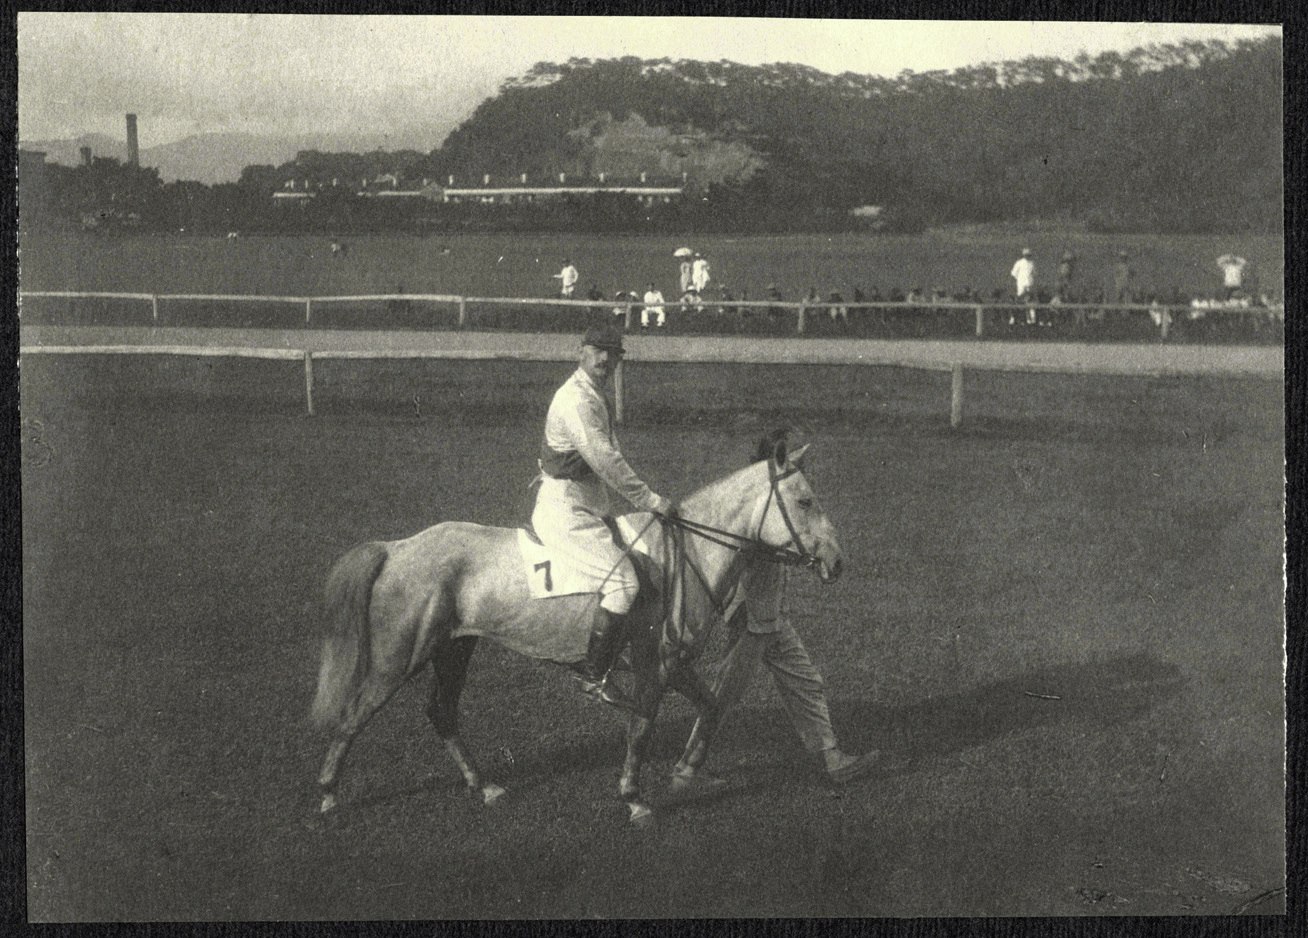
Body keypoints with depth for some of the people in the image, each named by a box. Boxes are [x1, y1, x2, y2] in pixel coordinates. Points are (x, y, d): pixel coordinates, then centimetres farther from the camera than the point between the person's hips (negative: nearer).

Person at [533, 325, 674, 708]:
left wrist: (641, 497, 20)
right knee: (622, 580, -21)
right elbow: (606, 461, -26)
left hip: (591, 500, 11)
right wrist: (650, 500, -21)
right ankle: (594, 677, -13)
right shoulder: (576, 399, -21)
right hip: (564, 508, -11)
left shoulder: (601, 390, 12)